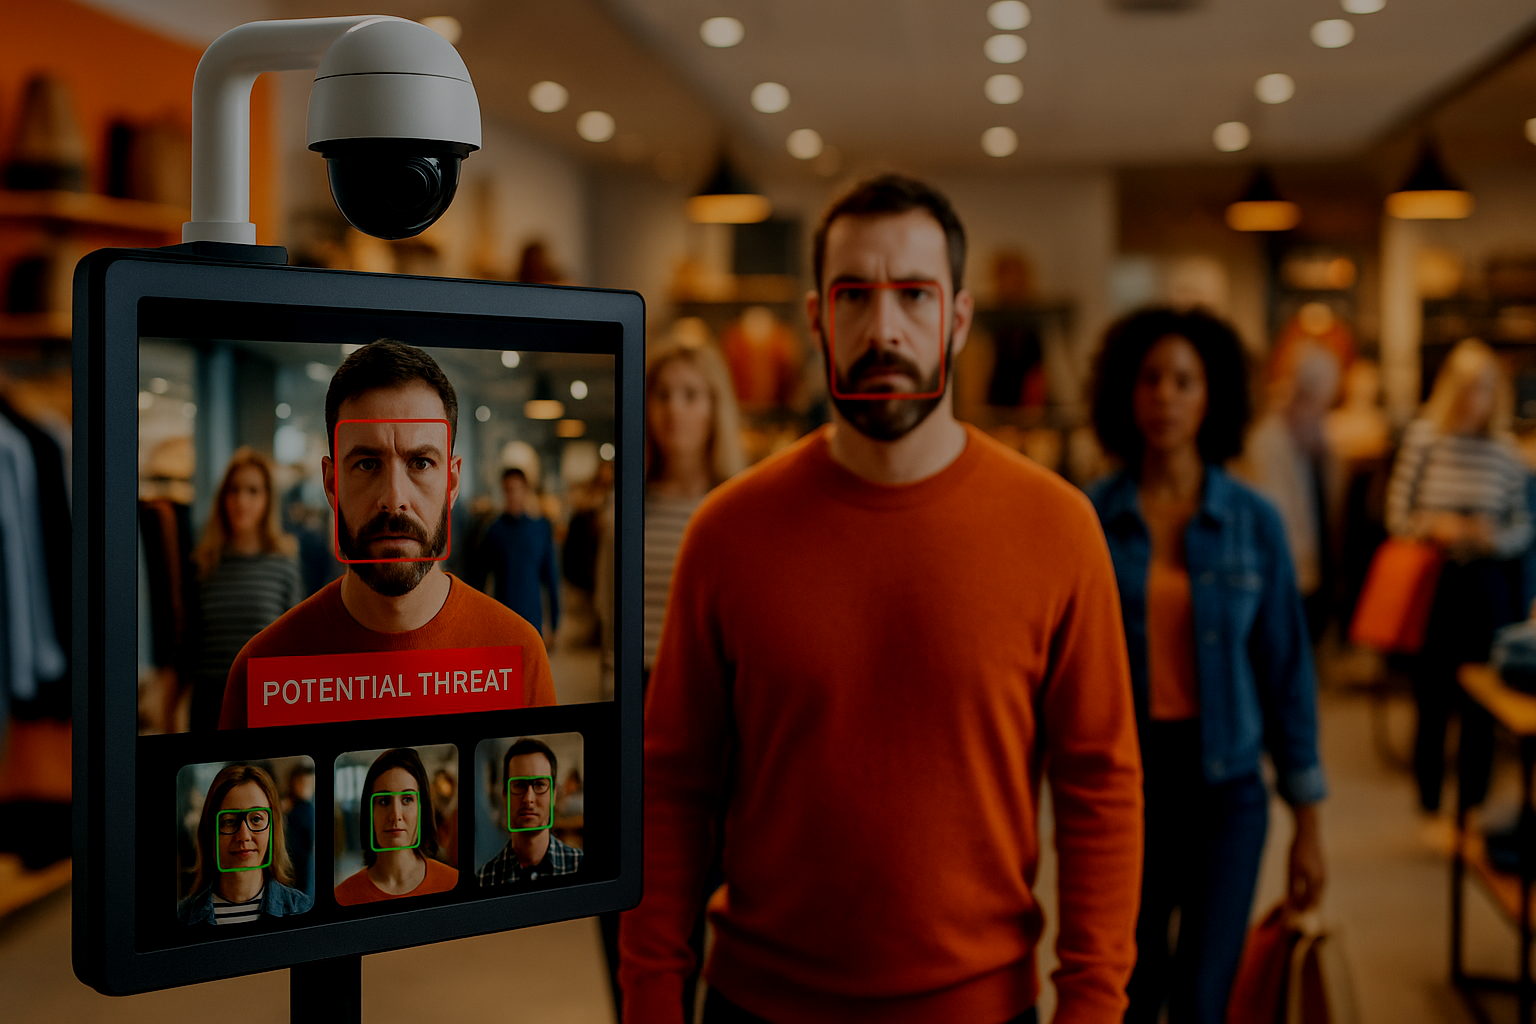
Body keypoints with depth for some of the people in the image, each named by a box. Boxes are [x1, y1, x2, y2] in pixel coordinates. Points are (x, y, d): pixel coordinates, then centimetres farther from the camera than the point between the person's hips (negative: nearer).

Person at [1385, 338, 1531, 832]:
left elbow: (1523, 527, 6)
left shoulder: (1506, 452, 0)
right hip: (1432, 586, -2)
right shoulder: (1423, 437, -5)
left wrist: (1495, 536, -15)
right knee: (1432, 702, 7)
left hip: (1486, 591, 2)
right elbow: (1396, 514, -2)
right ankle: (1431, 810, 23)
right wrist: (1432, 526, -21)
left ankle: (1472, 809, 23)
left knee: (1480, 707, 8)